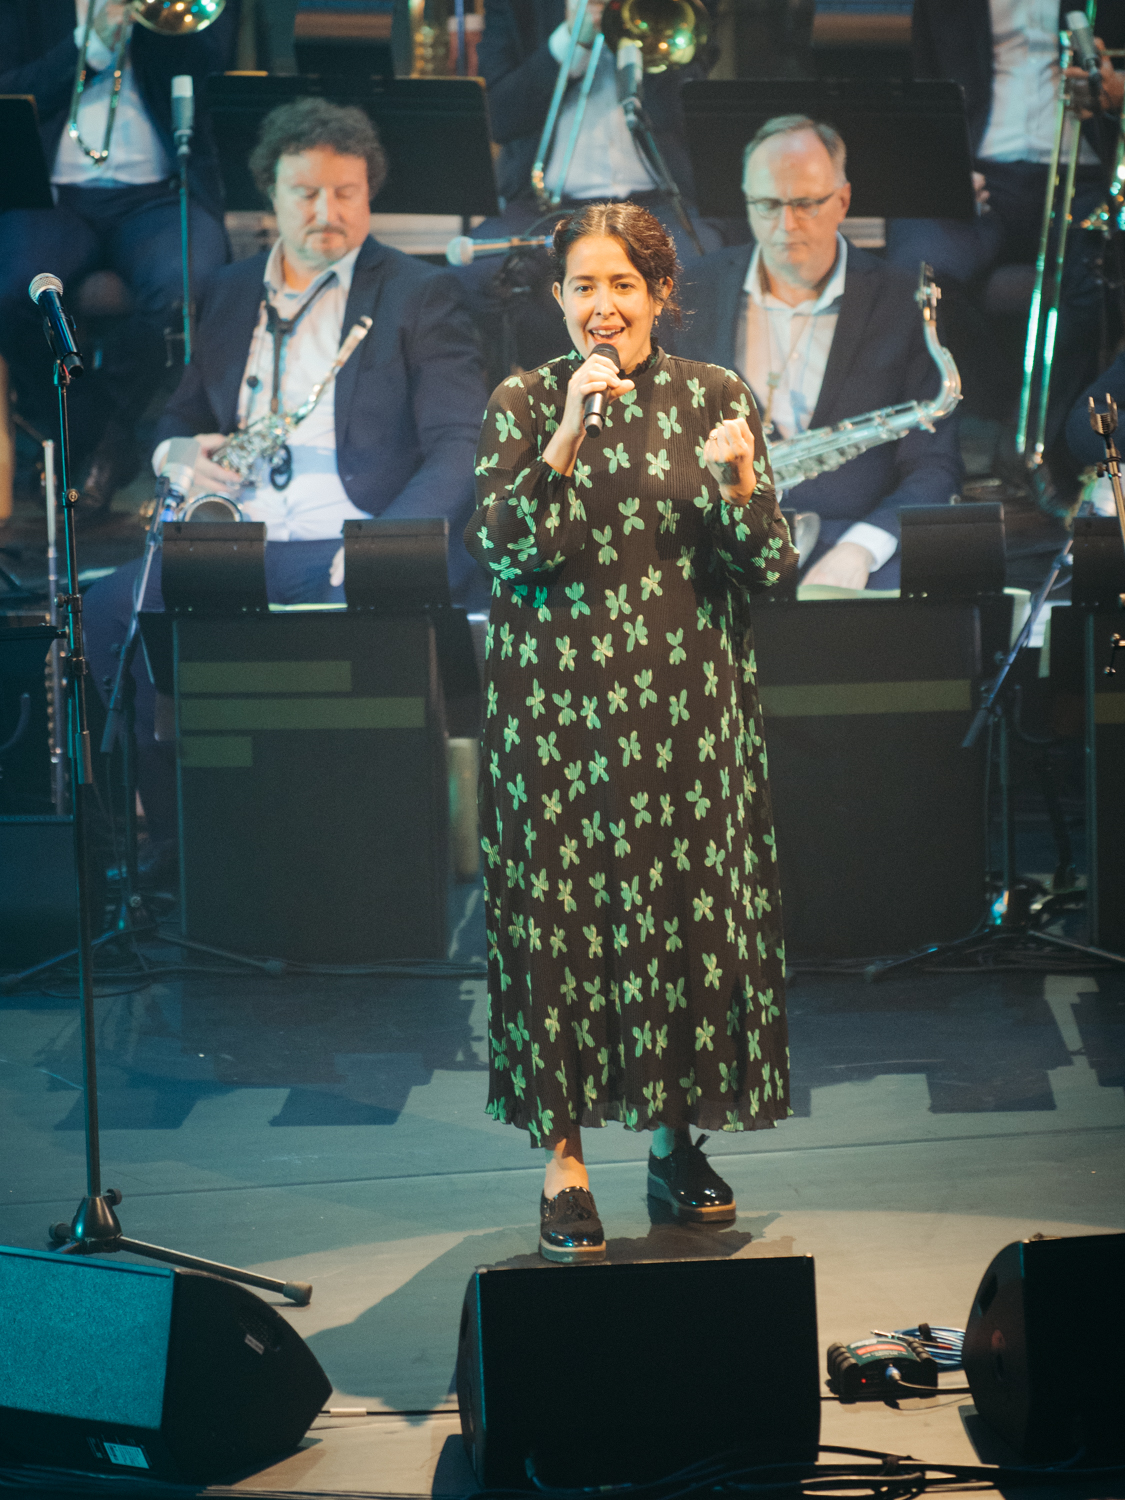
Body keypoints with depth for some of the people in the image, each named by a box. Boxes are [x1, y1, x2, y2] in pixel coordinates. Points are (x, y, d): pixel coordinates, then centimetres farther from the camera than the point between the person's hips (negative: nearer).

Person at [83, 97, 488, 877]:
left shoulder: (421, 295, 5)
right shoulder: (230, 293, 21)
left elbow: (461, 449, -5)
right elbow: (183, 416, 29)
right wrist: (174, 453, 2)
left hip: (351, 551, -4)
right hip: (239, 546, 5)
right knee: (110, 607, -23)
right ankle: (184, 836, -10)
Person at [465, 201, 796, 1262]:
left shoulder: (717, 397, 4)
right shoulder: (523, 404, 2)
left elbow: (770, 569, 0)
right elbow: (500, 549, -11)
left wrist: (739, 481, -19)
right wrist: (568, 437, -20)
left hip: (689, 701, 2)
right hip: (557, 704, -1)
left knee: (690, 903, 5)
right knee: (558, 909, -2)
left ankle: (677, 1140, 21)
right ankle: (564, 1160, 5)